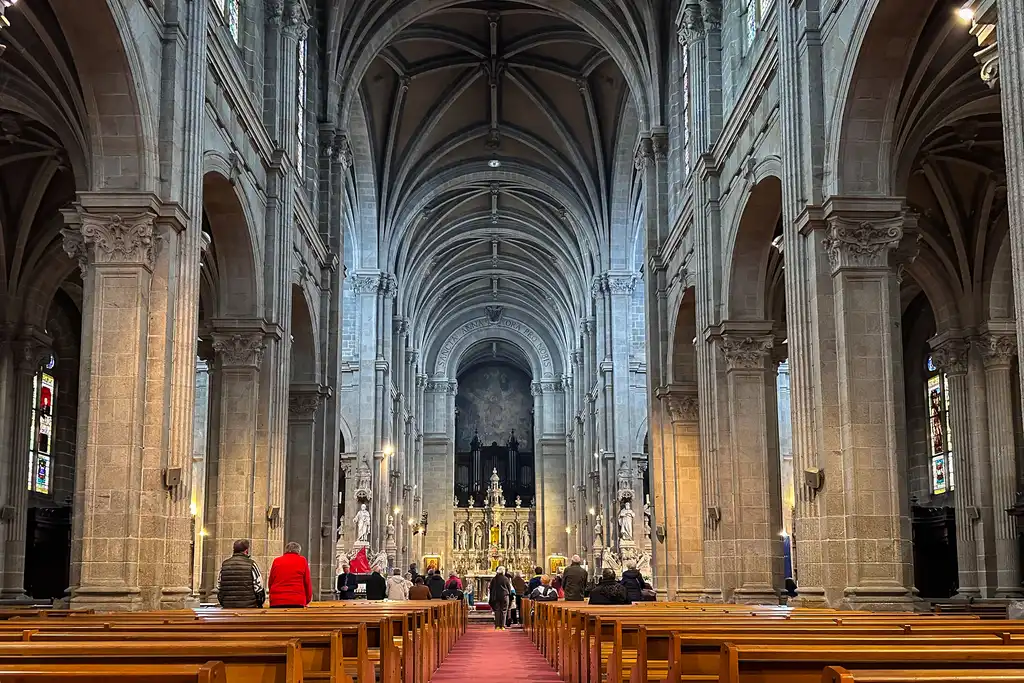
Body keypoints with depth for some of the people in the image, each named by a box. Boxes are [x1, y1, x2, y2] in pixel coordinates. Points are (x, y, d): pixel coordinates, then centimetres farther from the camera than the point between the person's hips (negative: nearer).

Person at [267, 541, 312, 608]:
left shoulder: (276, 561, 11)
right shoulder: (302, 561, 5)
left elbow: (270, 582, 16)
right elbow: (307, 582, 5)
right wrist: (307, 600, 15)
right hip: (296, 602, -2)